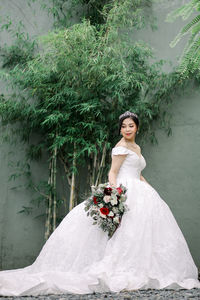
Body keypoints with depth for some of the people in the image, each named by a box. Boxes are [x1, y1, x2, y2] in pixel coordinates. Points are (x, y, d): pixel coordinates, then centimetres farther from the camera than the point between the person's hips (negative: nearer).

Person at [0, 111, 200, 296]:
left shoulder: (137, 148, 21)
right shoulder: (121, 147, -5)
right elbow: (112, 173, -12)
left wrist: (151, 190, 18)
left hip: (138, 192, 9)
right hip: (124, 192, -9)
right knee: (127, 232, -15)